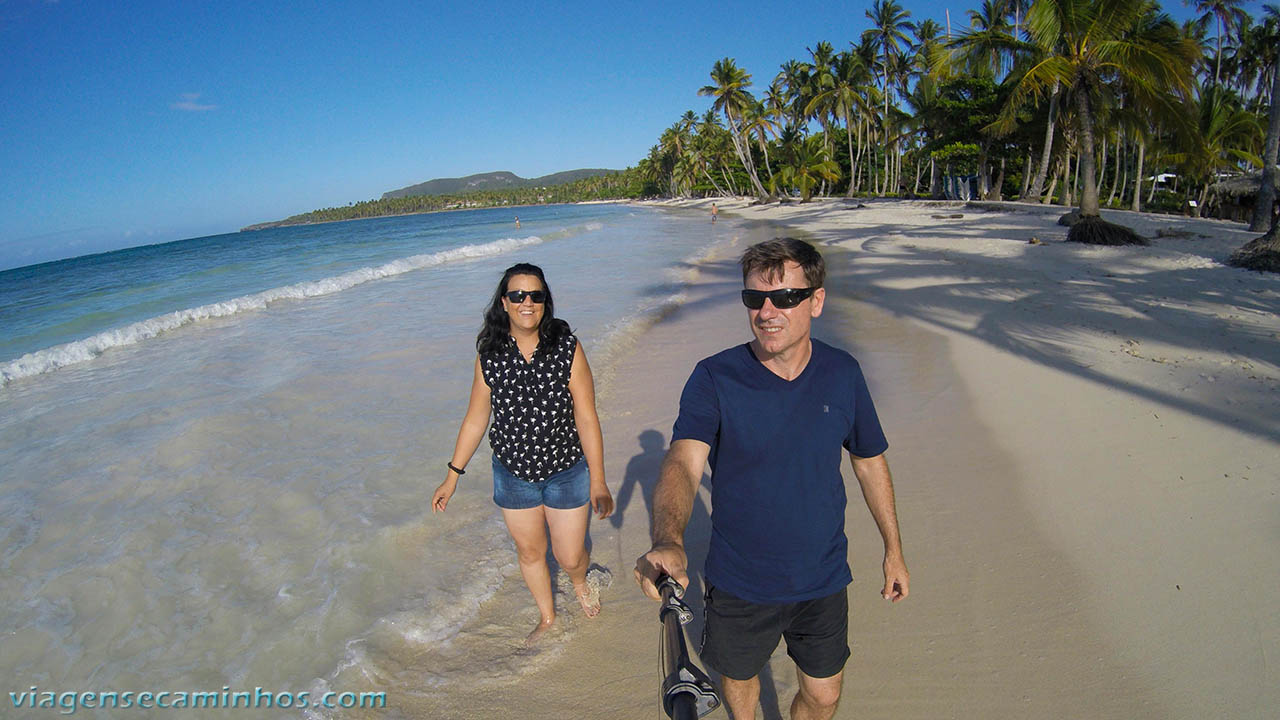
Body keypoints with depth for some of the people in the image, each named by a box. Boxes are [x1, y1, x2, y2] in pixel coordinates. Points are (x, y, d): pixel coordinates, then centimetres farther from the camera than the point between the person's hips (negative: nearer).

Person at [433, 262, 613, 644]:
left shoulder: (567, 349, -15)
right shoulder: (489, 356, -8)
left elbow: (586, 418, -13)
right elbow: (475, 419, 2)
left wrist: (598, 480, -11)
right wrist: (452, 476, 5)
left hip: (567, 472, -2)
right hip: (513, 474, 2)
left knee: (570, 558, 7)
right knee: (529, 551, 18)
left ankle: (580, 582, 47)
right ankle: (547, 617, 47)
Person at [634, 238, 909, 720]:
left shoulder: (842, 374, -9)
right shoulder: (714, 378, -19)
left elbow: (870, 461, 5)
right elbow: (682, 464, -33)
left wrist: (893, 548, 11)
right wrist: (667, 540, -53)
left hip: (823, 579, 2)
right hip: (738, 583, -1)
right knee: (738, 678, 23)